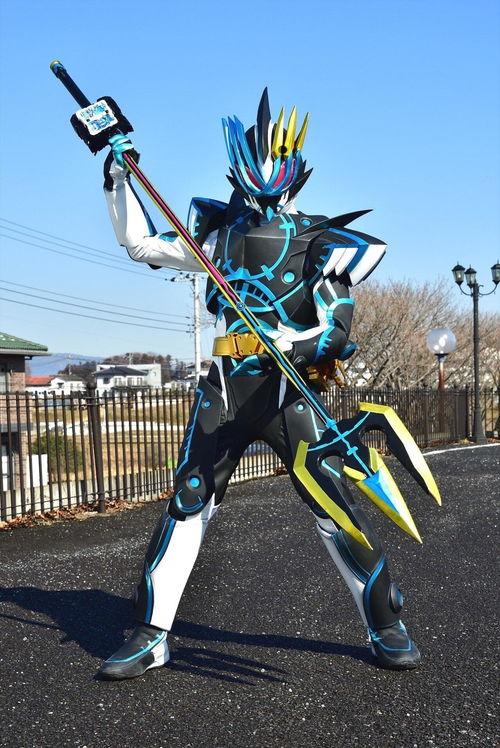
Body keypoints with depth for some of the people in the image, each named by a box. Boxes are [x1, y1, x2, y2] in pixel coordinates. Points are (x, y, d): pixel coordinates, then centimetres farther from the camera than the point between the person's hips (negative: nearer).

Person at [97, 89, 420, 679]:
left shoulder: (317, 241, 5)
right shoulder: (215, 232, 14)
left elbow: (336, 326, -4)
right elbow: (140, 242, 21)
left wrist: (314, 344, -26)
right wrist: (118, 176, 17)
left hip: (290, 388, -2)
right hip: (225, 388, 3)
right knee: (187, 504, -2)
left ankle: (386, 627, 13)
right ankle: (151, 635, 9)